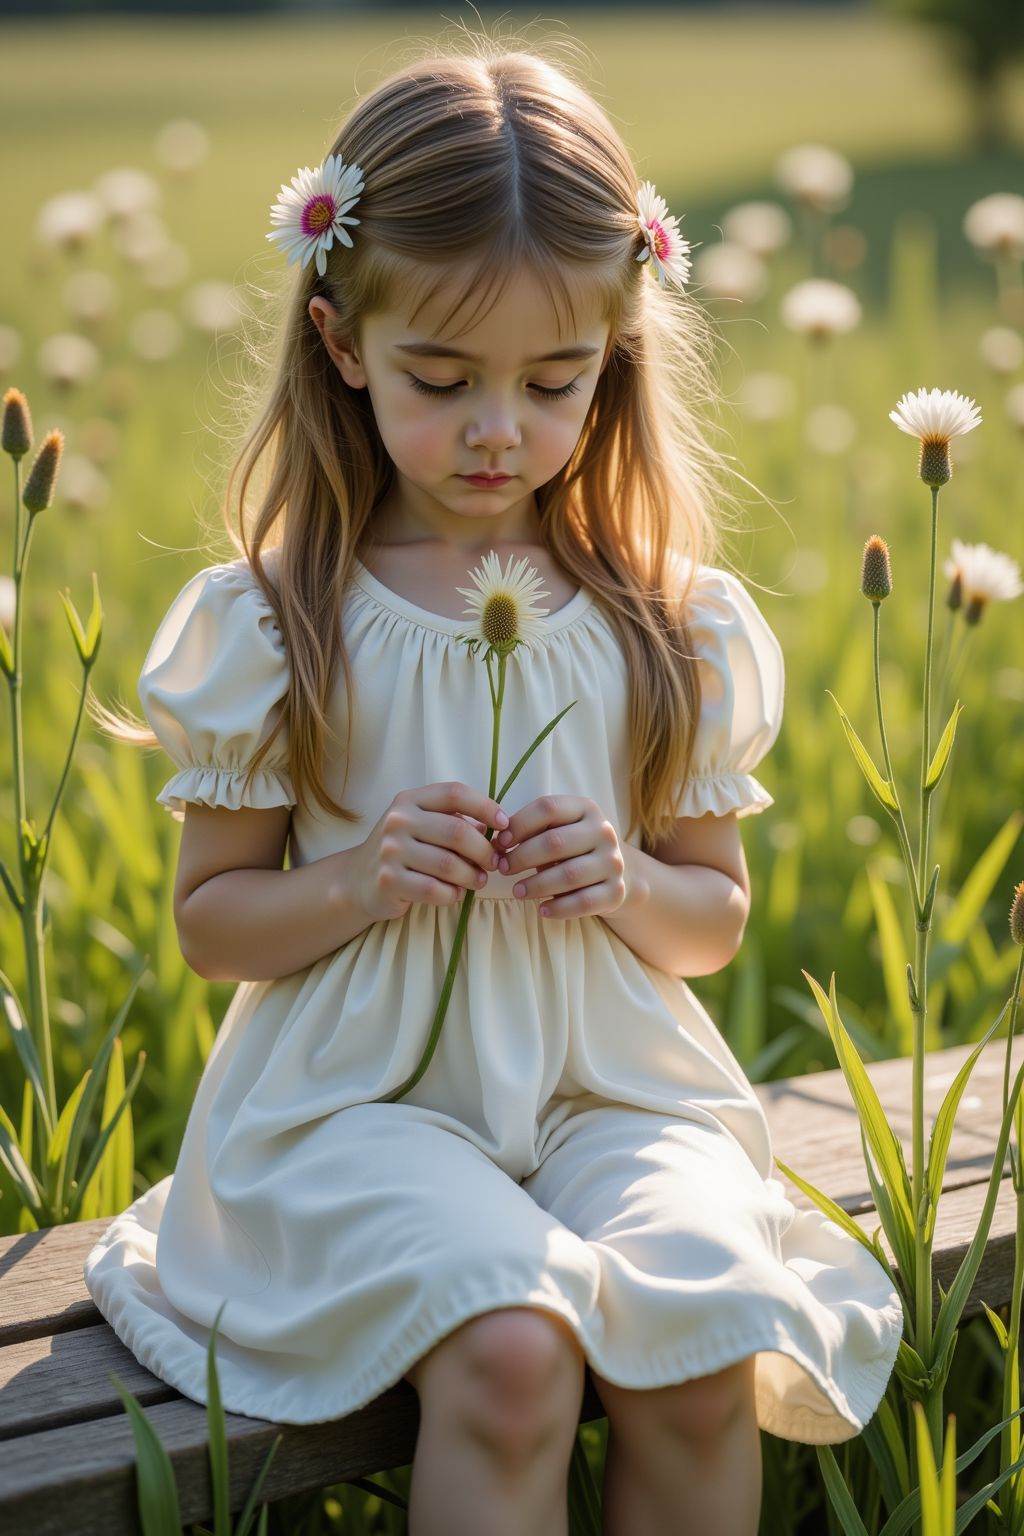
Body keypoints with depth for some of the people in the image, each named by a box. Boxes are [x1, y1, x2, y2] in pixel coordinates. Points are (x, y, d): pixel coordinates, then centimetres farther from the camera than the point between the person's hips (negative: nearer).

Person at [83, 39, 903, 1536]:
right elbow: (211, 920, 4)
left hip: (614, 1090, 2)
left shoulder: (671, 626, 4)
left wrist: (625, 886, -9)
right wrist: (359, 881, -15)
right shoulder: (274, 626, -2)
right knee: (511, 1349, -30)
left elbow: (717, 918, 13)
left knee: (704, 1347, -25)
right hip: (362, 1099, -2)